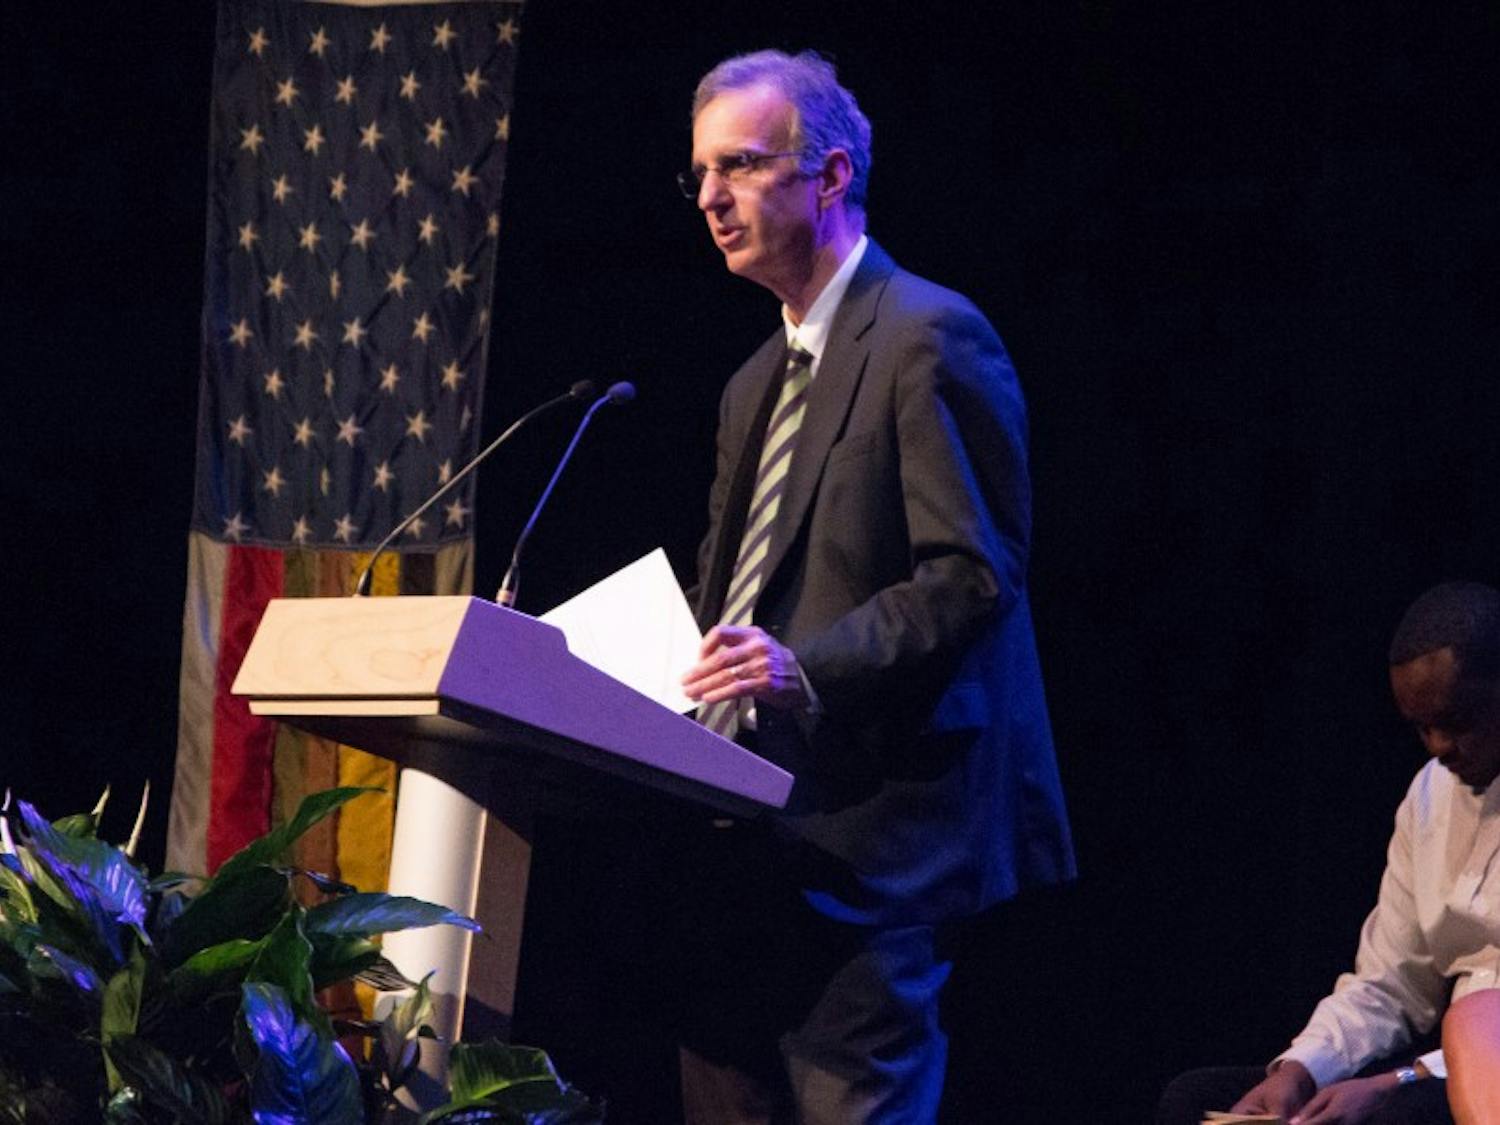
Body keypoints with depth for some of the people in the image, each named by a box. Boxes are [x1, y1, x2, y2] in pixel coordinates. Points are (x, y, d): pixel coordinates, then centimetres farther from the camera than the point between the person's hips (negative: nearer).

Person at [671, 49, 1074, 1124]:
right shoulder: (757, 385, 22)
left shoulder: (930, 338, -8)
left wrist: (806, 665, -25)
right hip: (746, 829, 9)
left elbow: (975, 573, -15)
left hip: (867, 824, -9)